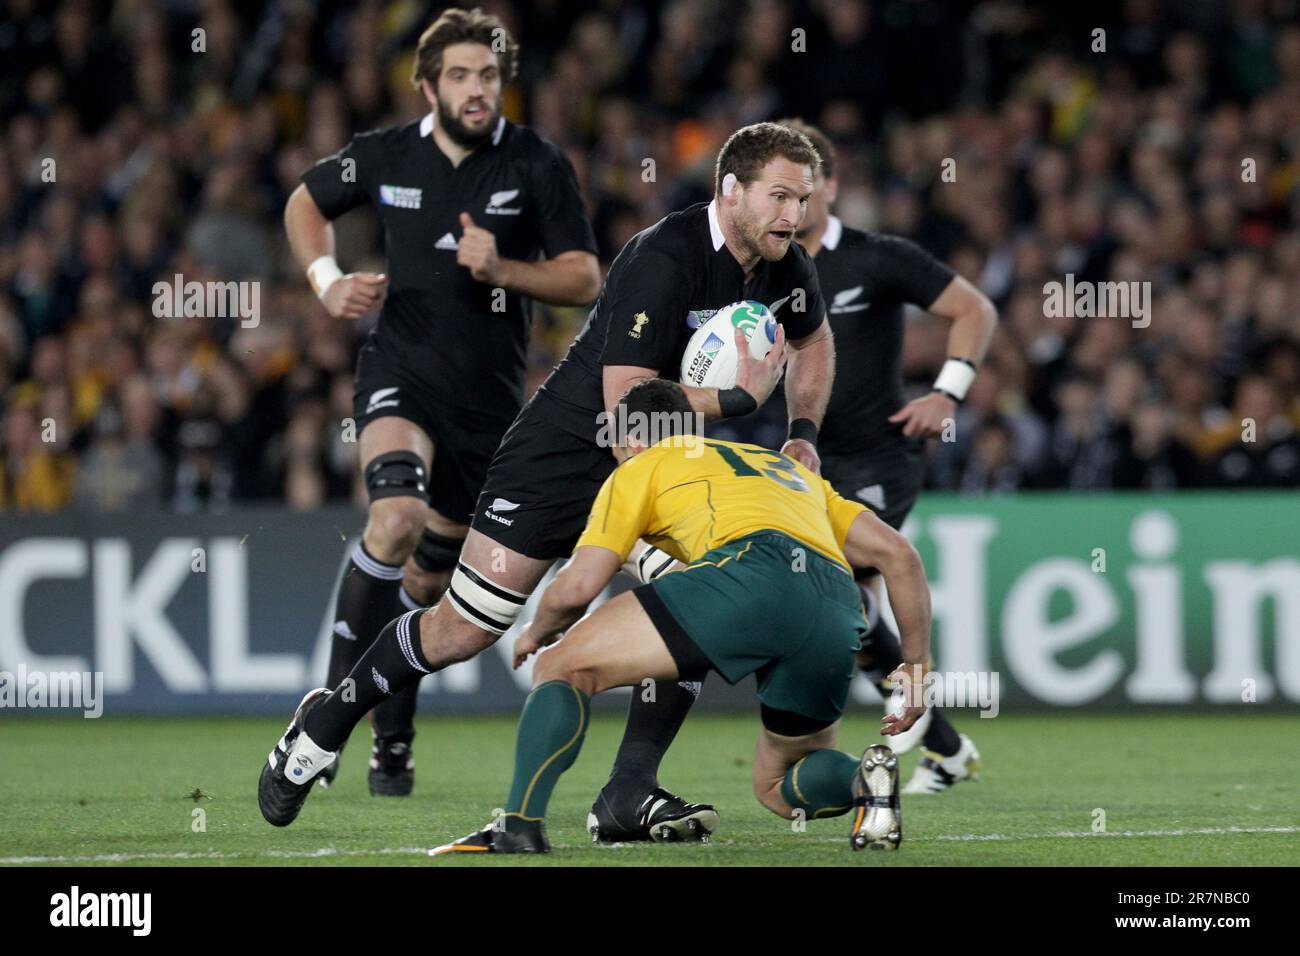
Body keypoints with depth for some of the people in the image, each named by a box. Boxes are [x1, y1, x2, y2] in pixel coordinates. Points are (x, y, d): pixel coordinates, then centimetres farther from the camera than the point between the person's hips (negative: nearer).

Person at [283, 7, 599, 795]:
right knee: (397, 519, -29)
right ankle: (335, 704, -20)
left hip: (490, 399, 1)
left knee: (430, 580, 10)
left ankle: (392, 740, 27)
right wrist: (327, 279, -1)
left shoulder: (539, 167, -6)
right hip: (403, 372, -1)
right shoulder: (384, 158, -2)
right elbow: (306, 203, 17)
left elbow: (584, 280, -6)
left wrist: (502, 269, -22)